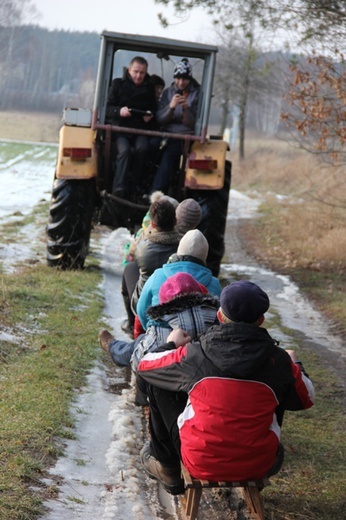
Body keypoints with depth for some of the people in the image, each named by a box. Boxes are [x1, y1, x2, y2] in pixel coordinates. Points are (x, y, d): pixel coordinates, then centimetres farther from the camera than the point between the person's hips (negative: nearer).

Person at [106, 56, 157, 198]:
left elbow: (154, 109, 20)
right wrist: (119, 111, -19)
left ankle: (136, 185, -20)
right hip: (119, 128, -2)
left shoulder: (149, 88, 15)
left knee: (142, 148, -31)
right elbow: (107, 108, 3)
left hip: (140, 129, 2)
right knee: (124, 150, -32)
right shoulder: (118, 84, 7)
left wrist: (150, 115, -5)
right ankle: (120, 188, -40)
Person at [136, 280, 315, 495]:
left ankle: (168, 469, 28)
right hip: (259, 466, 2)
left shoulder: (193, 355, -12)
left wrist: (171, 345, 25)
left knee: (158, 383, 15)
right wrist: (295, 365, 30)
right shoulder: (279, 361, -8)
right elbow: (306, 399, 10)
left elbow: (145, 366, 5)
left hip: (201, 464, -1)